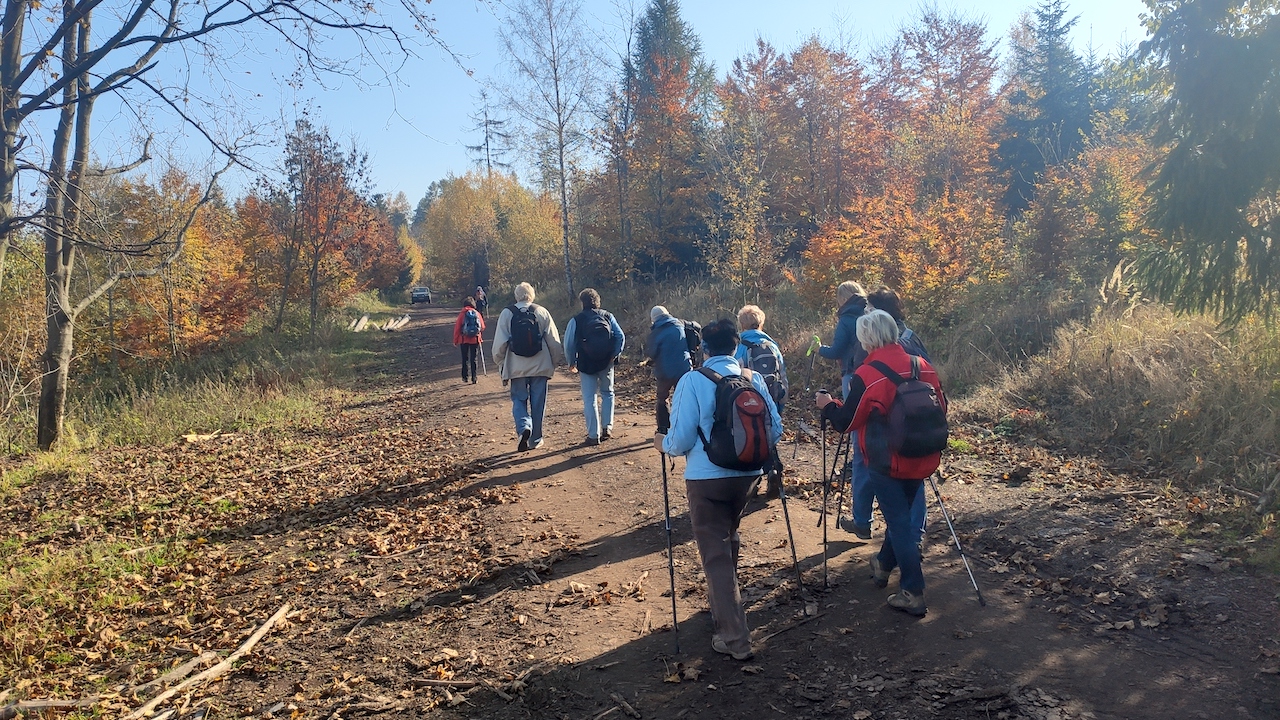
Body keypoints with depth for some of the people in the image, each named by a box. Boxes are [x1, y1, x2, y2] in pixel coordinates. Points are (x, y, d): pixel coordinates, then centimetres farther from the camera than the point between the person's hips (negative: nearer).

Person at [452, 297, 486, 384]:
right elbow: (482, 327, 0)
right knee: (473, 359, 7)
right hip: (475, 339, 1)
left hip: (464, 340, -1)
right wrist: (480, 337, 18)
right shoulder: (477, 313, -1)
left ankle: (465, 377, 16)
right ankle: (474, 378, 6)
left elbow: (457, 328, -6)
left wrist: (455, 341, 1)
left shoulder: (462, 314, -6)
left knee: (465, 358, 13)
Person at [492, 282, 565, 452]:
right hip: (539, 366, 1)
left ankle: (524, 427, -15)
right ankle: (535, 439, 16)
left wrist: (500, 362, 12)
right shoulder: (541, 312, 0)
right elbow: (553, 340, 0)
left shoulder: (507, 313, -2)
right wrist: (558, 360, 12)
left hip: (517, 367, -1)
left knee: (519, 400, 10)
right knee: (538, 402, 10)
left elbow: (500, 342, -2)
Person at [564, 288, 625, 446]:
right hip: (606, 362, 2)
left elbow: (569, 344, -4)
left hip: (586, 364, -2)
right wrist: (615, 354, 2)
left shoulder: (576, 320, -3)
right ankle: (607, 427, 10)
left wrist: (571, 363, 9)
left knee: (589, 399, 3)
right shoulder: (607, 316, 3)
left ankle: (593, 435, 3)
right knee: (607, 394, 20)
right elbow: (620, 337, -2)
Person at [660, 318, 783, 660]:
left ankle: (735, 638, 2)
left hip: (706, 478, -5)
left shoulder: (693, 381, -12)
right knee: (728, 539, 27)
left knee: (716, 554, 3)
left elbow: (681, 439, -14)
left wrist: (664, 443, 7)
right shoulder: (754, 378, 0)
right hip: (747, 474, 5)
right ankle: (721, 605, 45)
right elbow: (775, 430, 2)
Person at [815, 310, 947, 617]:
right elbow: (941, 407, 11)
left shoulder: (866, 376, -18)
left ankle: (913, 593, 3)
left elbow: (845, 422, -10)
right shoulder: (923, 366, -1)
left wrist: (827, 404, 8)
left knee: (898, 522, 2)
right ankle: (883, 565, 42)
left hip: (886, 462, -6)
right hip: (920, 460, 6)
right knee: (901, 513, 22)